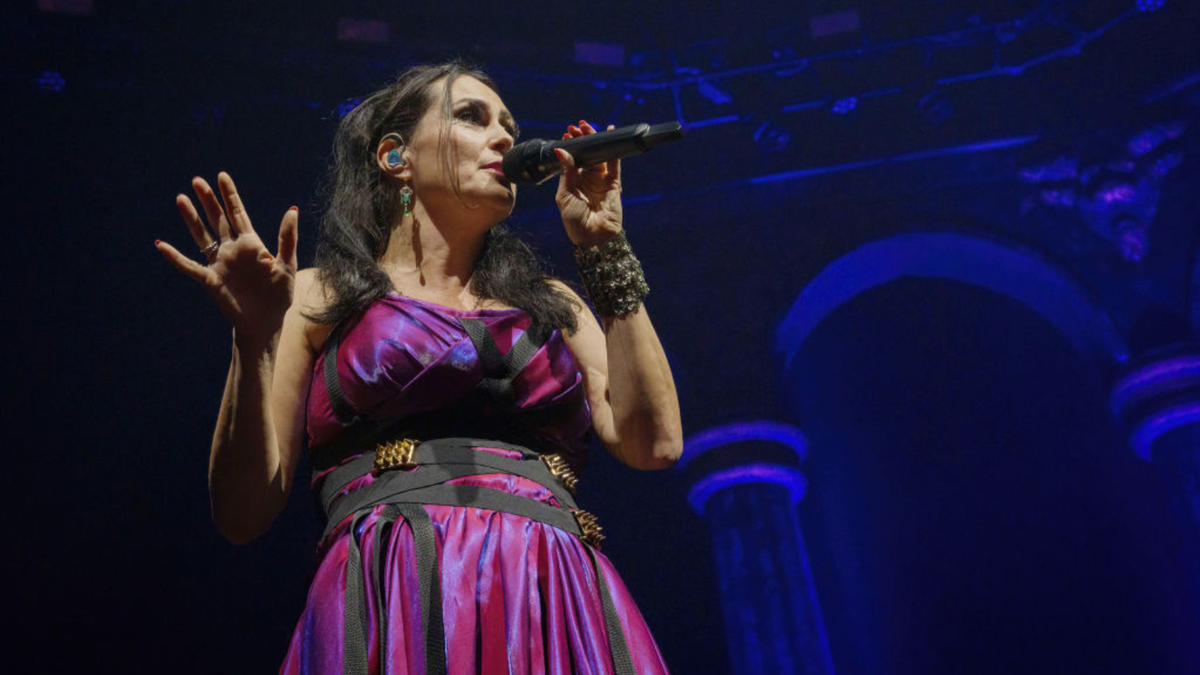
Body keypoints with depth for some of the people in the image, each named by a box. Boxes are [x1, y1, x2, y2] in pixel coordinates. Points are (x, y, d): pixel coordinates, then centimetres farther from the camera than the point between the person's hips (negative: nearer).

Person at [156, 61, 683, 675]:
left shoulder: (551, 303, 21)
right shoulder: (321, 298, 13)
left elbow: (653, 442, 4)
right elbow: (243, 514, 6)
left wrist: (603, 248, 11)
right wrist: (256, 340, -7)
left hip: (558, 609, 3)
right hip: (397, 603, -2)